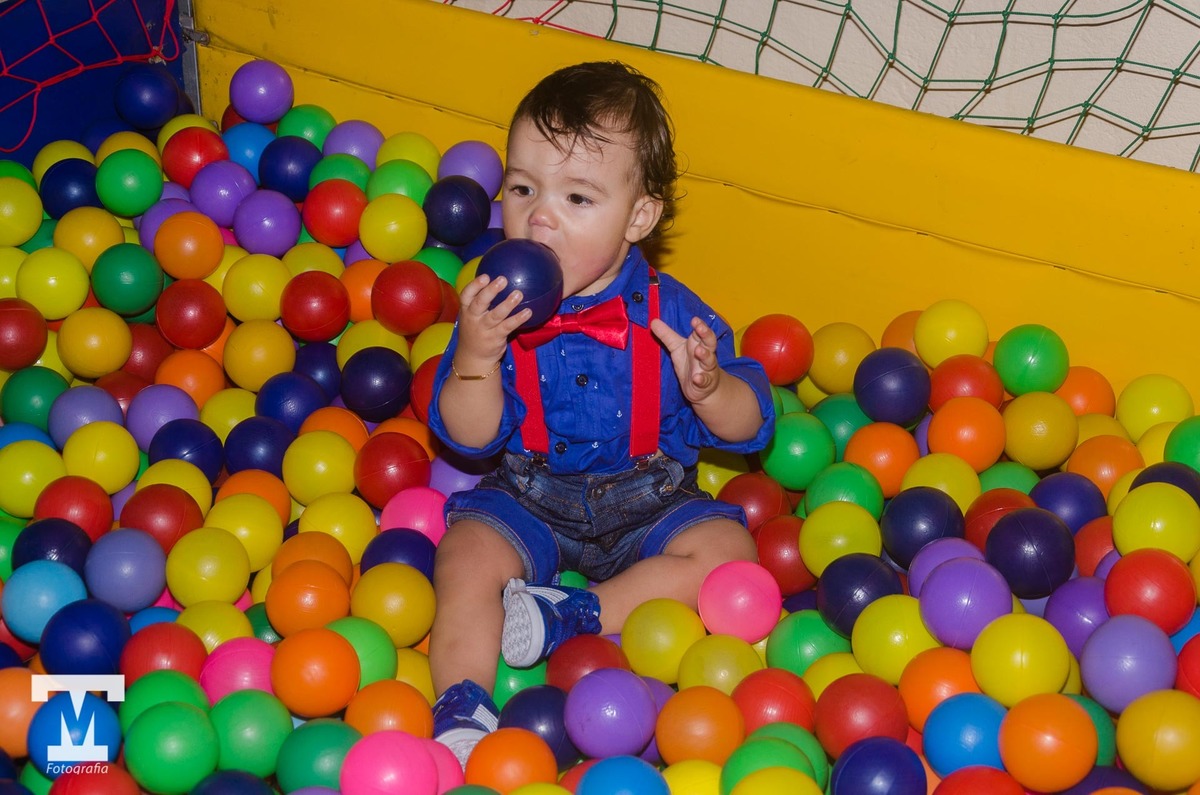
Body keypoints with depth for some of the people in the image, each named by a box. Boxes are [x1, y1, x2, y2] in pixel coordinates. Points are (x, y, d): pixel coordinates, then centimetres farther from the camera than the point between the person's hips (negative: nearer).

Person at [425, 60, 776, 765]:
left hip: (650, 503, 1)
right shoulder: (498, 309, -12)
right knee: (467, 556, -24)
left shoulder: (669, 313, -14)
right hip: (530, 498, 0)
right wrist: (474, 356, -30)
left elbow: (748, 427, -9)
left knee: (725, 548, -21)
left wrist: (707, 387, -32)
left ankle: (572, 618, -19)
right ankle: (462, 709, -21)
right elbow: (471, 438, -13)